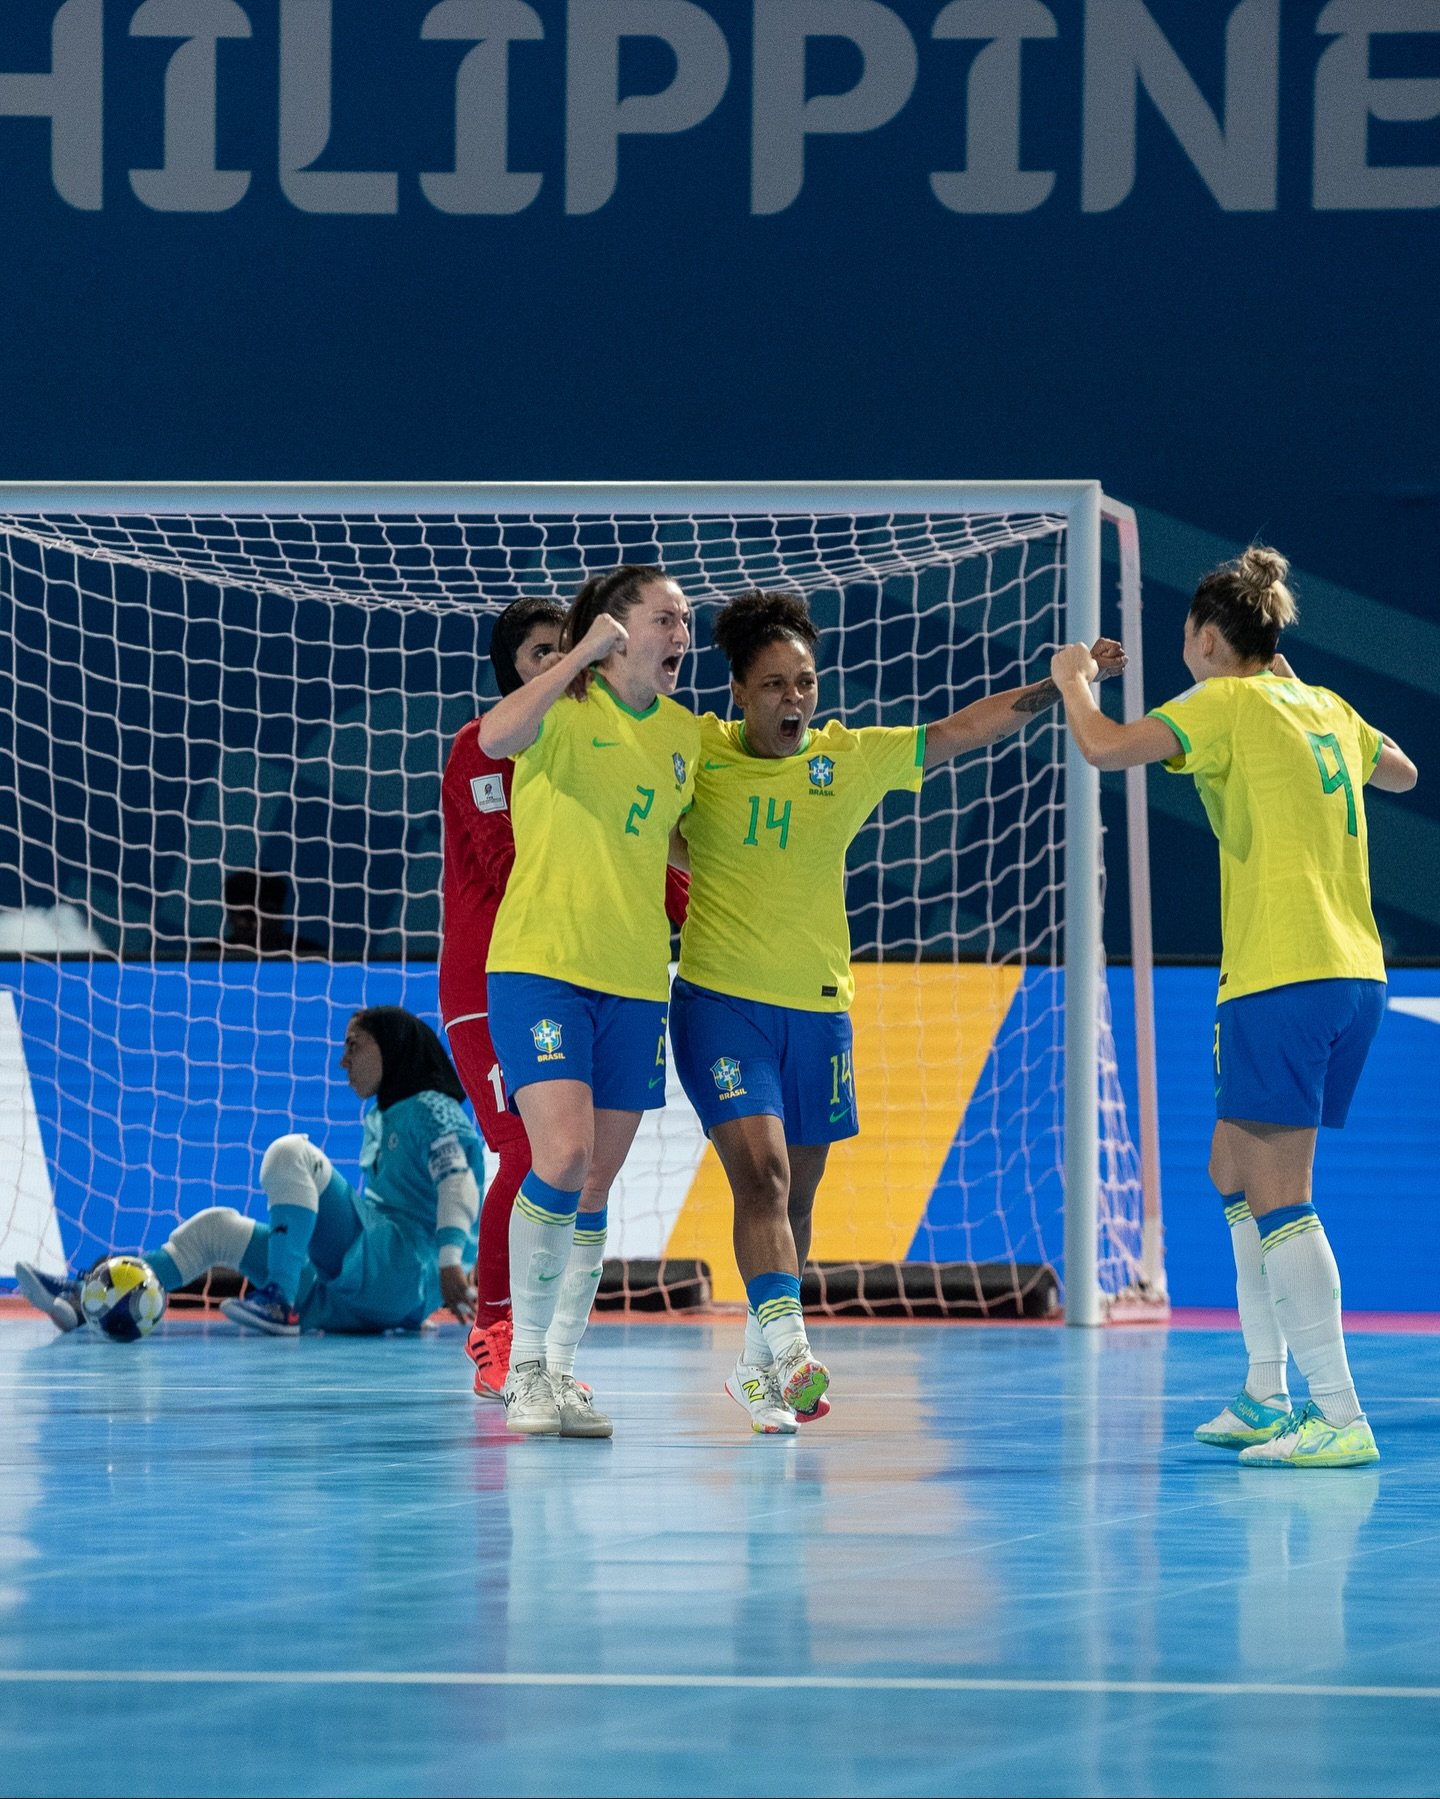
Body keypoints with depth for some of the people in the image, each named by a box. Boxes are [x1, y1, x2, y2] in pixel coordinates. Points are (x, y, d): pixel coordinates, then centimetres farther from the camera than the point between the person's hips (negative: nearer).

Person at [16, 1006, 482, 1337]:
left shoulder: (430, 1109, -3)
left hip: (404, 1273, -9)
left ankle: (281, 1304, -26)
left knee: (291, 1153, -20)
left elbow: (458, 1181, -18)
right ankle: (82, 1300, -2)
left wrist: (449, 1262, -34)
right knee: (216, 1228, 9)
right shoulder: (381, 1117, 25)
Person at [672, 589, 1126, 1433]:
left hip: (817, 1007, 3)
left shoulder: (851, 757, 2)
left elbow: (968, 727, 4)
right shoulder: (701, 753, -3)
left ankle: (764, 1369, 23)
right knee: (760, 1172, -20)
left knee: (794, 1196, 10)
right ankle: (787, 1347, -29)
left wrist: (1063, 682, -1)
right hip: (720, 999, -3)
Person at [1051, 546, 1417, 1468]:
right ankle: (1266, 1398, 22)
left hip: (1282, 978, -8)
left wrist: (1074, 680, 5)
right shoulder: (1326, 710, 15)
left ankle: (1341, 1417, -17)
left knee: (1278, 1194, -10)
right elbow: (1401, 773, 35)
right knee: (1237, 1171, 20)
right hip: (1355, 974, 9)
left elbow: (1106, 746, -16)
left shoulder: (1228, 704, -6)